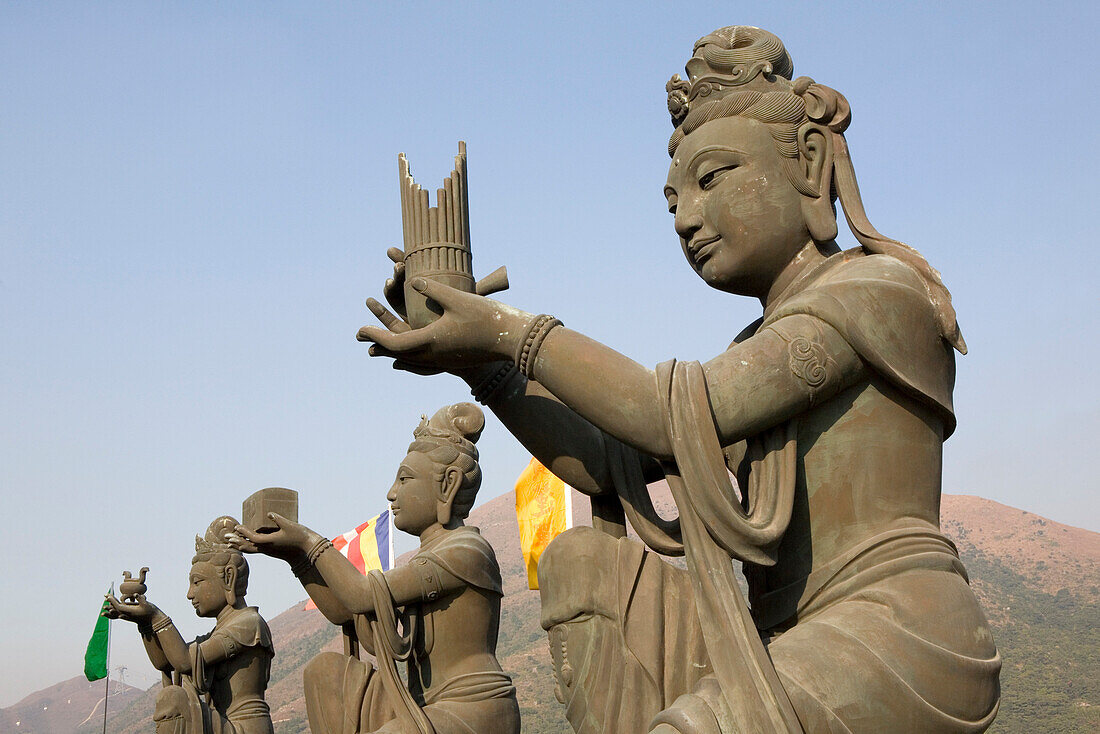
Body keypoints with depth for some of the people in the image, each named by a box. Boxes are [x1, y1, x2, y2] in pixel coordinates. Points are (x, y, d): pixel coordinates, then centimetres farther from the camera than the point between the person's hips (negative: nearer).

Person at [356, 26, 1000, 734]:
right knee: (583, 563, 4)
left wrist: (511, 330, -9)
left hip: (902, 643, -9)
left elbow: (679, 417, -17)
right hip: (798, 652, 9)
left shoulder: (877, 288, -6)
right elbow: (610, 462, 12)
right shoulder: (760, 352, 21)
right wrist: (486, 366, 1)